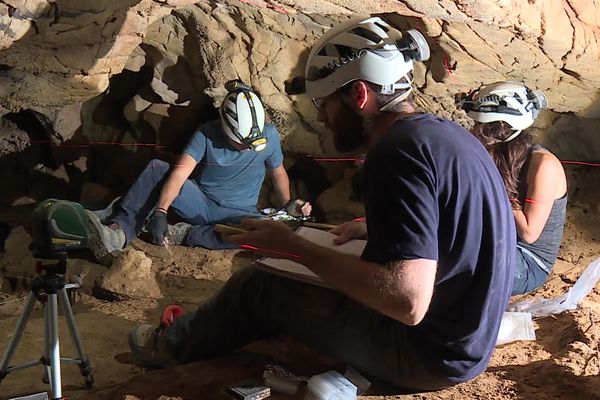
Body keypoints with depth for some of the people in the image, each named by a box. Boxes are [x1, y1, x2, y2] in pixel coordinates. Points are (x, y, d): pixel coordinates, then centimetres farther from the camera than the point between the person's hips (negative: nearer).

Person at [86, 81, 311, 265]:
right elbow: (180, 172, -22)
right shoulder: (207, 134, -11)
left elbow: (278, 173, 10)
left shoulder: (269, 136, -7)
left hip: (237, 214, 0)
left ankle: (186, 234, -28)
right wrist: (160, 212, -35)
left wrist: (287, 203, -7)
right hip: (201, 203, 1)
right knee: (156, 169, -22)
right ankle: (117, 233, -37)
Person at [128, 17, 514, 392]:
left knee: (257, 287, 2)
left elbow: (408, 301, -33)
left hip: (429, 352, -9)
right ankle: (192, 332, 39)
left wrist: (295, 247, -24)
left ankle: (175, 345, 30)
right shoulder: (446, 132, 4)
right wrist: (371, 228, 10)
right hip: (465, 333, 9)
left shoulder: (397, 153, -27)